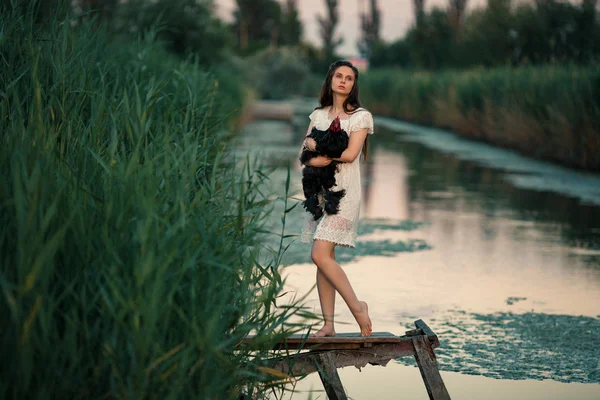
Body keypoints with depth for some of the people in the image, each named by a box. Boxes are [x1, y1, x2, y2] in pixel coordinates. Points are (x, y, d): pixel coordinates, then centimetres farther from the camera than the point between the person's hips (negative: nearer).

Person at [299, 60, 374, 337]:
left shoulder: (361, 116, -2)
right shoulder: (318, 116, 14)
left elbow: (351, 154, -13)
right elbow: (304, 151, 6)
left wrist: (320, 152, -5)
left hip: (344, 192, -6)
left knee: (320, 255, -17)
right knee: (324, 257, 2)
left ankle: (357, 307, -3)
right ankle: (328, 325, 5)